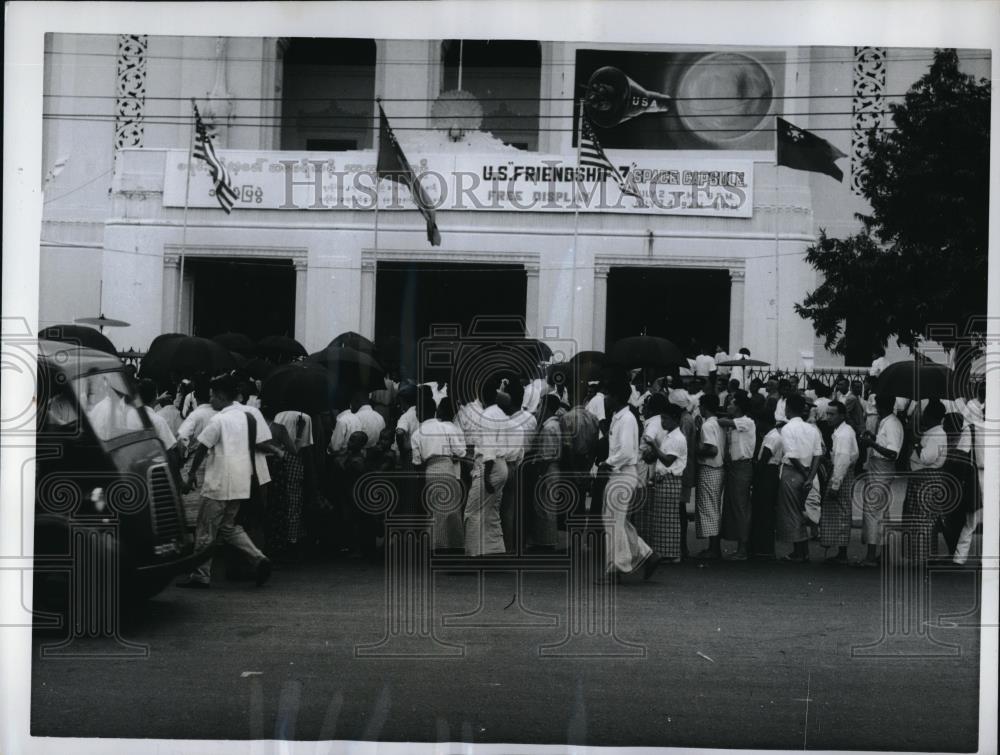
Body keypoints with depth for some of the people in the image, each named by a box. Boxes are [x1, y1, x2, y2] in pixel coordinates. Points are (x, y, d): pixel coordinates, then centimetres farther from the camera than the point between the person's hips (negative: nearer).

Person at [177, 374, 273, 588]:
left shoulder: (218, 420, -12)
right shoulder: (249, 418, 8)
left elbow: (201, 448, -10)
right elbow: (265, 444, 9)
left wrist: (192, 474, 1)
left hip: (219, 483, -7)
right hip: (242, 484, 7)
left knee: (206, 530, 3)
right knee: (228, 526, 18)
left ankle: (201, 575, 8)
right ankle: (259, 559, 2)